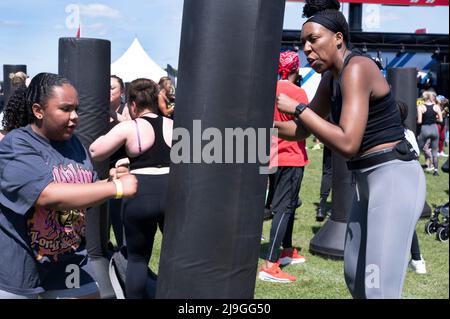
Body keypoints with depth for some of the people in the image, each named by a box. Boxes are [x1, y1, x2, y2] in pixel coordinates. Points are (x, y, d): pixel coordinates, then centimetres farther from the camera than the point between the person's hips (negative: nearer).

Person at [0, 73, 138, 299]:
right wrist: (117, 188, -29)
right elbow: (49, 195, -32)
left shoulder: (72, 143, 5)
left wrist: (110, 180, -7)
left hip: (68, 260, 6)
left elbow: (88, 190, 15)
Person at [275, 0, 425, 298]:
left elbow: (348, 144, -26)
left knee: (379, 289, -14)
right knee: (355, 278, 18)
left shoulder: (356, 68, -17)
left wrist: (297, 108, -19)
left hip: (394, 180, -10)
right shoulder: (331, 76, 12)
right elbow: (302, 130, 21)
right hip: (370, 183, 10)